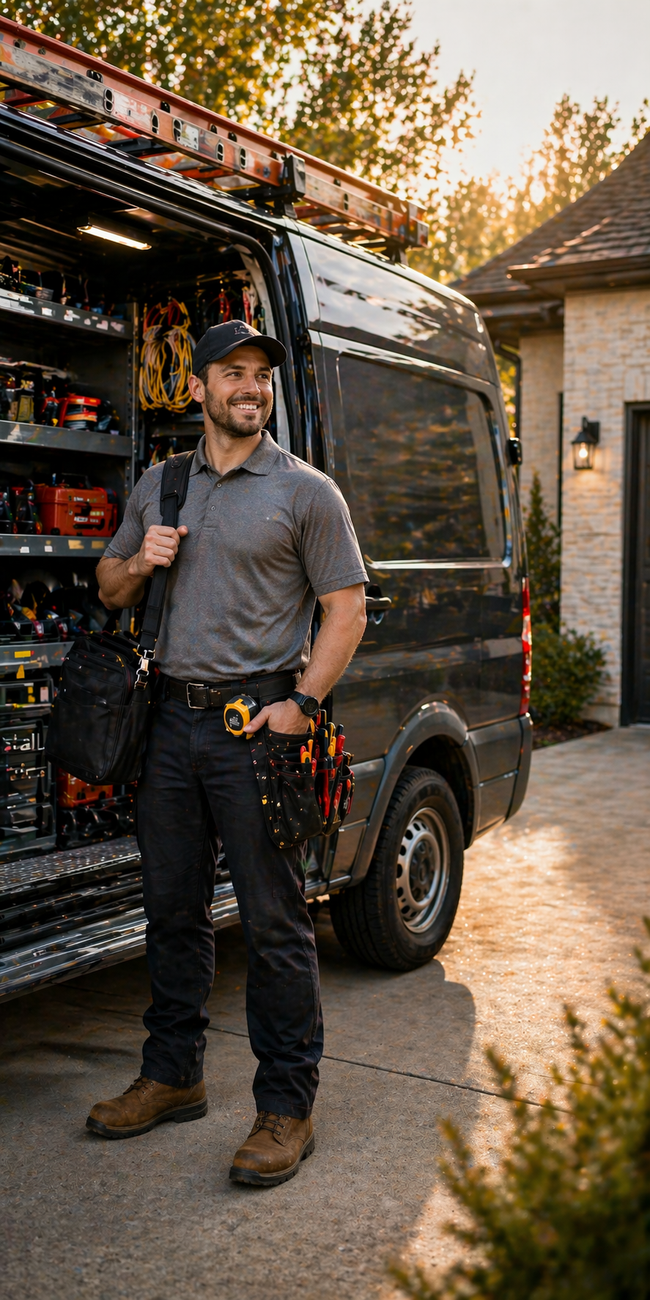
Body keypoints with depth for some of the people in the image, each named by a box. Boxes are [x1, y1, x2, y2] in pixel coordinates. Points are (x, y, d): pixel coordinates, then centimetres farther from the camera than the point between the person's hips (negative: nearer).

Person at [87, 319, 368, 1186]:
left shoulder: (305, 491, -1)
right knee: (173, 908, 14)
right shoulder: (158, 486, 14)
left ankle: (286, 1107, 9)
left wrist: (302, 703, -14)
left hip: (258, 723, -5)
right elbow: (110, 591, 22)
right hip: (173, 718, 5)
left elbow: (346, 608, -4)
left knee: (274, 920, -2)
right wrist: (139, 563, -1)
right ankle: (173, 1076, 29)